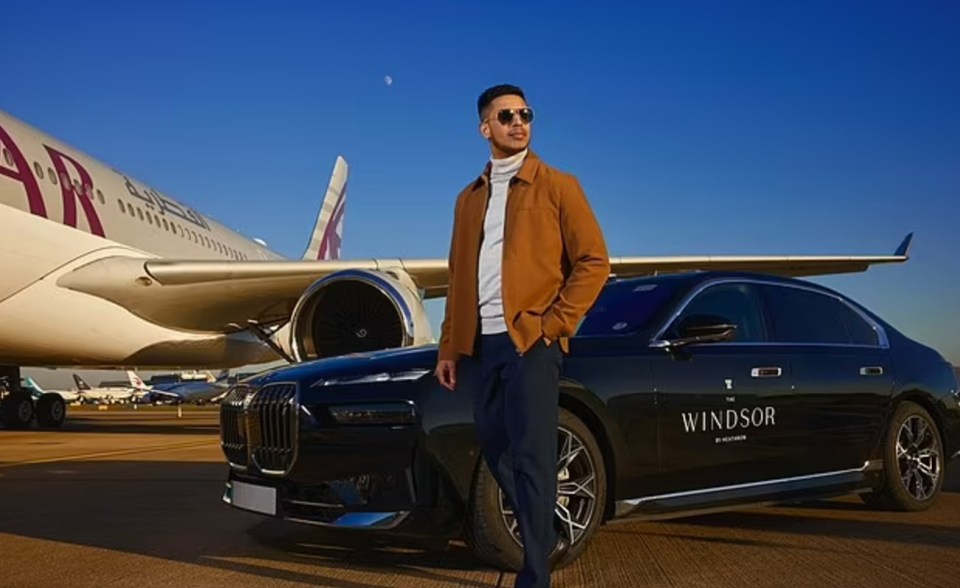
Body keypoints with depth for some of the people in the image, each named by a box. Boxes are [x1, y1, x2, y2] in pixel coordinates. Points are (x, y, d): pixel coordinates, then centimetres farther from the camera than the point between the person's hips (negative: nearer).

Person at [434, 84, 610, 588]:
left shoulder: (557, 186, 2)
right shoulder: (469, 198, 17)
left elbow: (594, 261, -3)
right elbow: (458, 276, 17)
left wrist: (554, 324, -11)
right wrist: (449, 345, 11)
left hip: (530, 341, -5)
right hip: (480, 344, 6)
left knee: (531, 458, -5)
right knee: (495, 448, 13)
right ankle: (543, 536, 34)